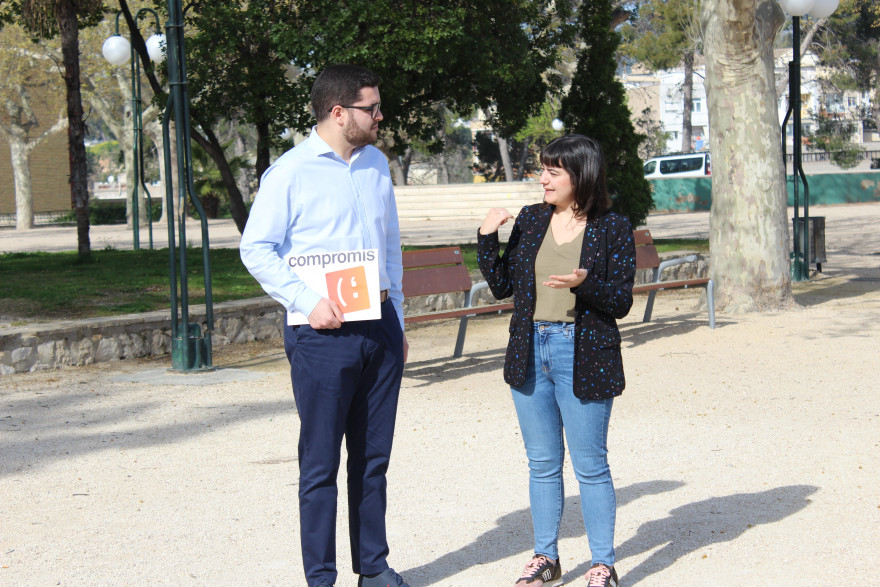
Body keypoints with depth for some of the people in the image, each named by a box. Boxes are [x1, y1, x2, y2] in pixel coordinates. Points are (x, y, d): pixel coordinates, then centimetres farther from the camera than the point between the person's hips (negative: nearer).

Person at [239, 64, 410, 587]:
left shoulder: (377, 163, 13)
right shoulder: (291, 171, -6)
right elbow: (257, 249, -8)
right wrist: (307, 301, -17)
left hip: (380, 326, 6)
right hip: (323, 331, -6)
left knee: (373, 458, 12)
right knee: (321, 463, 0)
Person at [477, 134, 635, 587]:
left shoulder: (613, 229, -5)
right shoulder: (530, 220, 7)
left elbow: (621, 303, -7)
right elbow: (502, 285, 8)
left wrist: (585, 283, -24)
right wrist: (486, 238, -3)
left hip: (583, 355, -4)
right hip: (531, 351, 4)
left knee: (590, 465, 2)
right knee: (542, 464, 13)